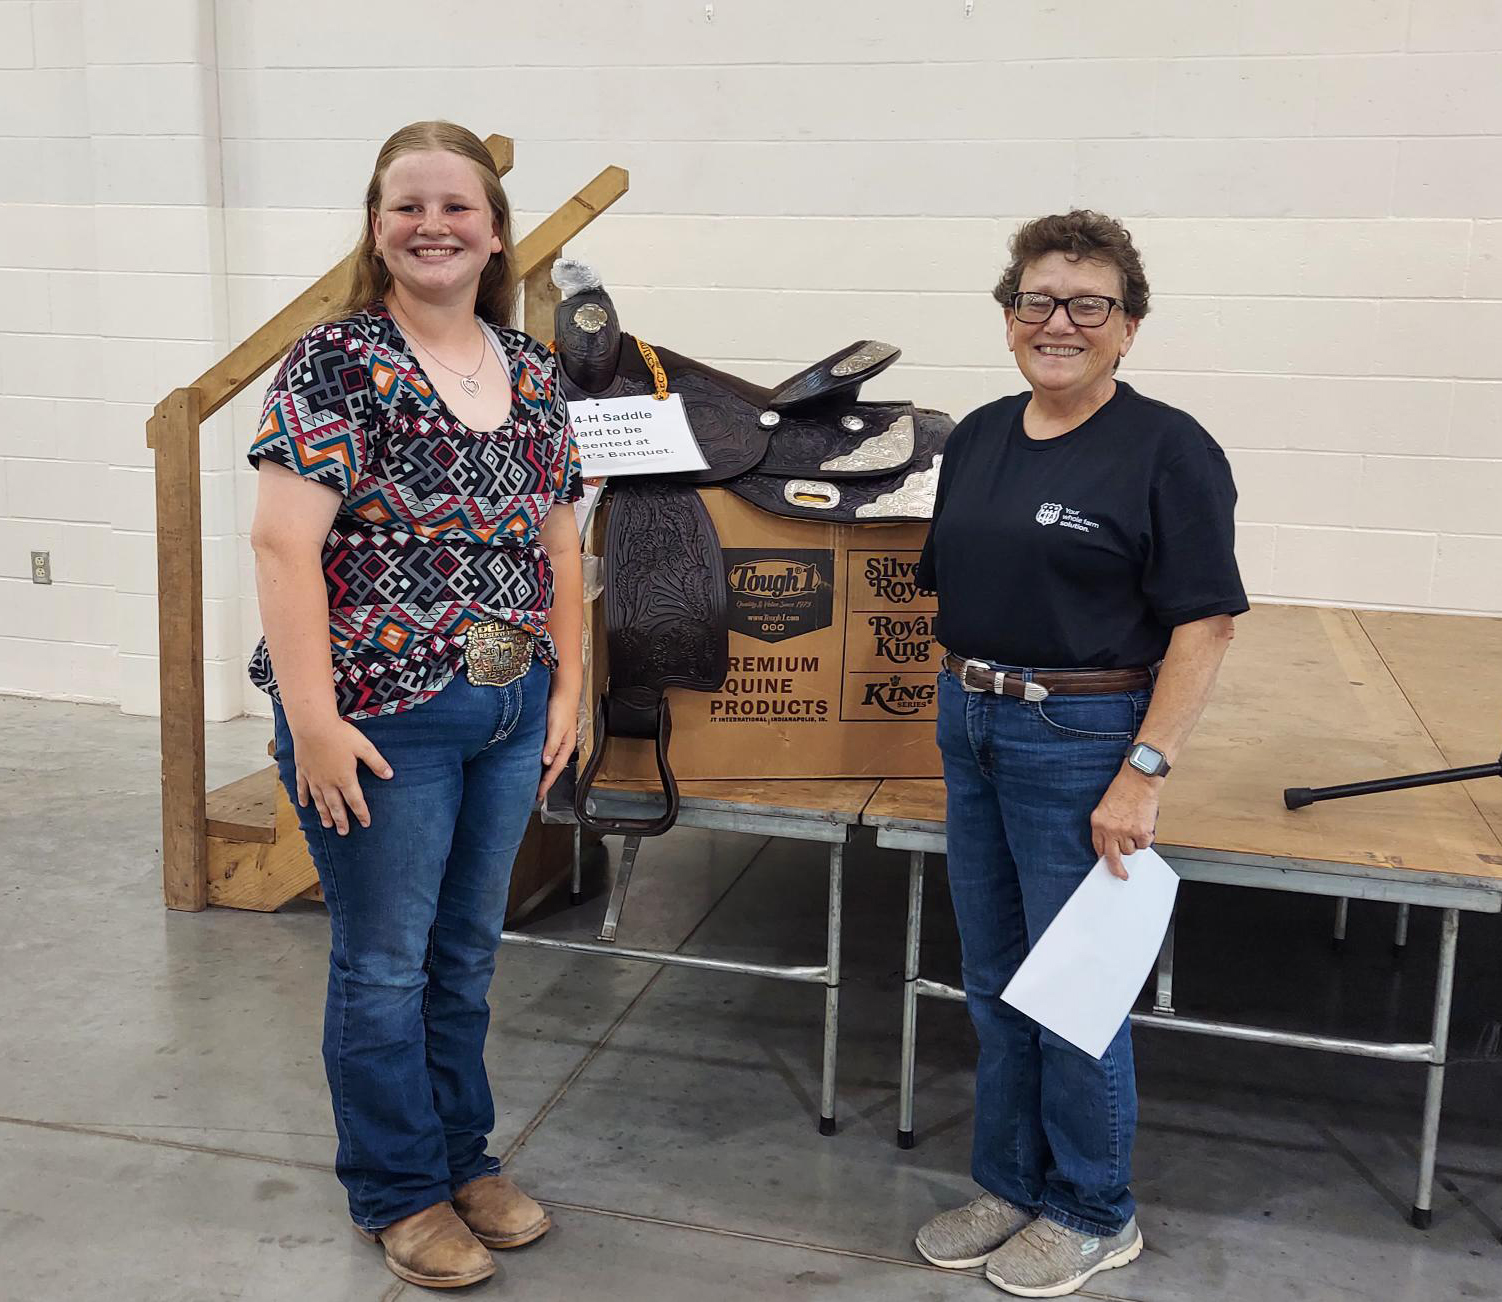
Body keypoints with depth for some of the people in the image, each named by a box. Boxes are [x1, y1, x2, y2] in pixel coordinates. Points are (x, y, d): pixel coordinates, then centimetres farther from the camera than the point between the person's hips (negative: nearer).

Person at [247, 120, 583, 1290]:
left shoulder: (534, 372, 8)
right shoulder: (336, 362, -10)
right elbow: (285, 543, -16)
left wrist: (569, 686, 10)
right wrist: (312, 719, -21)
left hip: (511, 713, 6)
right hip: (383, 717, -5)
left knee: (468, 951, 18)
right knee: (386, 963, 9)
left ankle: (465, 1157, 37)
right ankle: (400, 1193, 29)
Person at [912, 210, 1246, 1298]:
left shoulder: (1168, 450, -11)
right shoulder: (979, 437, 9)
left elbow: (1204, 627, -15)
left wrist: (1144, 774, -20)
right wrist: (963, 694, 10)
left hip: (1083, 736, -7)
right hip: (971, 722, 7)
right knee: (994, 979, 15)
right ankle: (1011, 1184, 33)